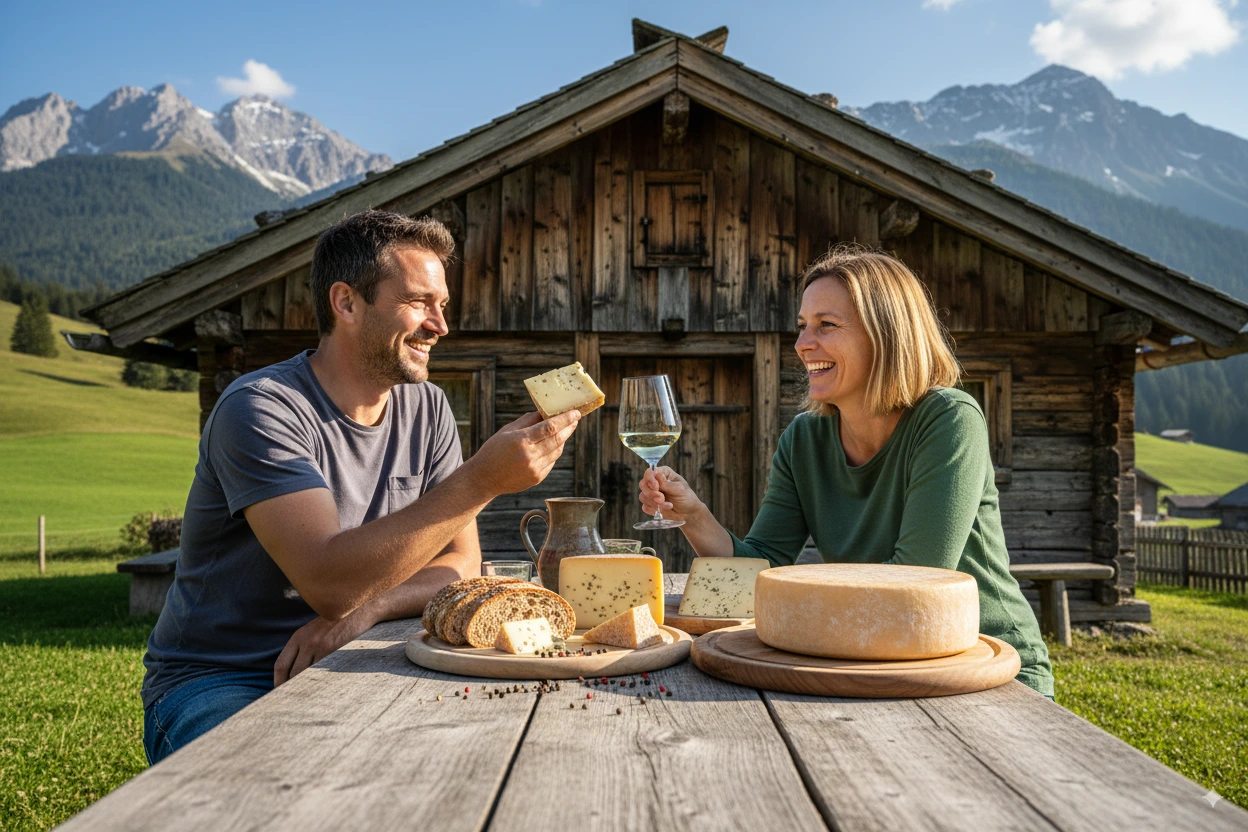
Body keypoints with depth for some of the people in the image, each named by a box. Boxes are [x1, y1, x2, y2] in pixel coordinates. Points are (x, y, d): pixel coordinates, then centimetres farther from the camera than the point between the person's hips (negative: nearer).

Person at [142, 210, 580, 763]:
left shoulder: (426, 410, 3)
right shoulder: (260, 410, -18)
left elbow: (460, 564, 0)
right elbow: (328, 581, -30)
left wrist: (363, 609, -21)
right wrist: (480, 481, -33)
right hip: (217, 684, -5)